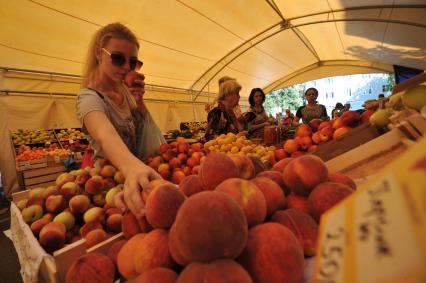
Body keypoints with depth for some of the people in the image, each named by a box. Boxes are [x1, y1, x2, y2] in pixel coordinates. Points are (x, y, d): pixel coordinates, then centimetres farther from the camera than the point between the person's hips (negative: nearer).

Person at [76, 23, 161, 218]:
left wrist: (139, 101, -10)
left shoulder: (125, 89, 1)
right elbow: (105, 136, -39)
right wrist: (132, 166, -59)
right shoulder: (89, 98, -18)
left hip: (138, 165, 5)